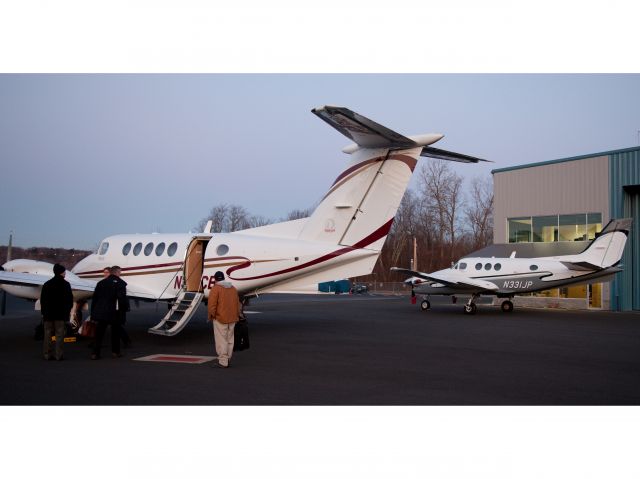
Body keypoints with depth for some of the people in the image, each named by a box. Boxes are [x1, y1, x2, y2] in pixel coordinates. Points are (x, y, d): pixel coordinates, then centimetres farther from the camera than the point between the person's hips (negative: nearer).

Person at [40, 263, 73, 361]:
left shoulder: (47, 284, 8)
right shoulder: (65, 284, -4)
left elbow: (42, 299, 9)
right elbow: (69, 299, -4)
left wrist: (43, 312, 13)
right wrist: (68, 311, 5)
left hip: (48, 313, 3)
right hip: (61, 314, -3)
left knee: (48, 334, 7)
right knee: (59, 335, -2)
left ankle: (47, 355, 7)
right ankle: (58, 355, -4)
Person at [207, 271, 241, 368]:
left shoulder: (215, 288, -9)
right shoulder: (233, 288, 12)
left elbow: (212, 304, -15)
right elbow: (237, 304, 16)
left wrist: (210, 316, -1)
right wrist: (237, 316, 24)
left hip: (220, 319, -7)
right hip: (232, 319, 7)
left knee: (221, 340, -3)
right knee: (229, 340, 13)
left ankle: (223, 361, -3)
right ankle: (228, 359, 20)